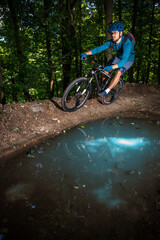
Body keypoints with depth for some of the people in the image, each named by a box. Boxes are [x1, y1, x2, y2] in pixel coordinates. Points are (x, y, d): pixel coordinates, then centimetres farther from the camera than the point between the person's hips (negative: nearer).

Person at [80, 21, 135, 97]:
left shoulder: (126, 43, -38)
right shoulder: (111, 42, -20)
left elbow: (124, 60, -49)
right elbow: (99, 48, -21)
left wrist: (111, 67, -65)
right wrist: (86, 53, -36)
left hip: (128, 60, -5)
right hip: (118, 57, 6)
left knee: (118, 72, -31)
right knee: (105, 71, -11)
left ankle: (107, 91, -21)